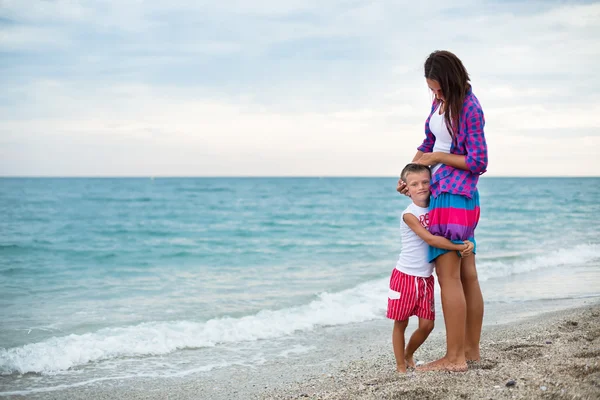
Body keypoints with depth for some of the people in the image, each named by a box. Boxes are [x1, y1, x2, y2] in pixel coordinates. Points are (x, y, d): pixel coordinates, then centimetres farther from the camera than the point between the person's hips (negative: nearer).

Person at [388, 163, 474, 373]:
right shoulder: (409, 215, -14)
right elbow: (430, 239, -24)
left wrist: (467, 244, -15)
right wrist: (460, 247, -24)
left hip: (426, 277, 6)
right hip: (405, 276, -6)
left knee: (427, 324, 5)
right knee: (400, 323, 2)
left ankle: (408, 355, 28)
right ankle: (401, 366, 13)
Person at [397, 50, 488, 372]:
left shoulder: (469, 109, -16)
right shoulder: (440, 101, 9)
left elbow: (478, 163, -15)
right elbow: (428, 144, 19)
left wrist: (438, 157, -11)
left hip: (453, 196, -9)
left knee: (449, 276, -8)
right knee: (467, 275, 12)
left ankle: (455, 358, -4)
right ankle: (471, 350, 20)